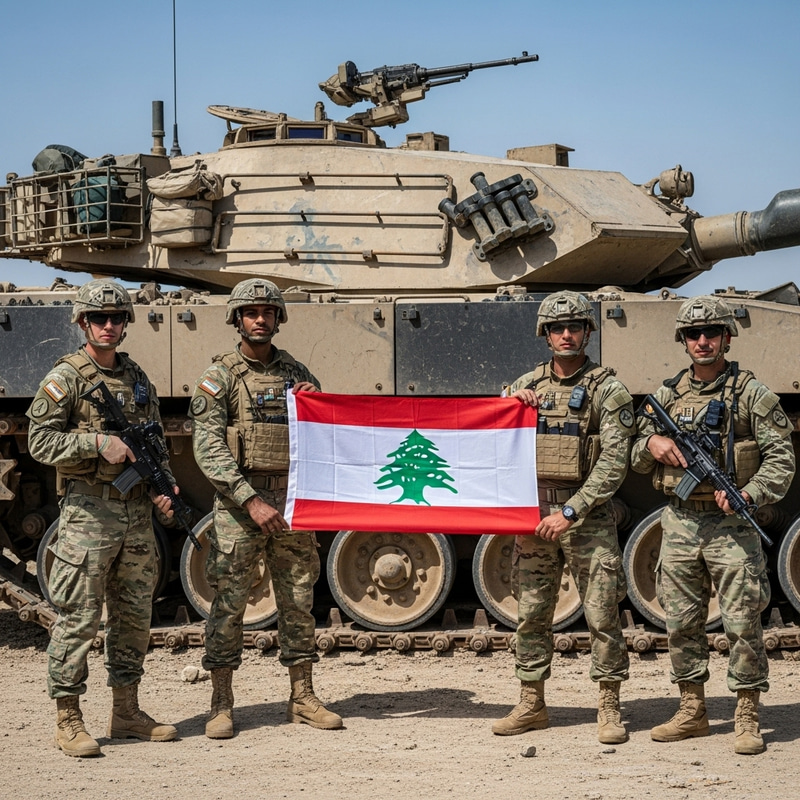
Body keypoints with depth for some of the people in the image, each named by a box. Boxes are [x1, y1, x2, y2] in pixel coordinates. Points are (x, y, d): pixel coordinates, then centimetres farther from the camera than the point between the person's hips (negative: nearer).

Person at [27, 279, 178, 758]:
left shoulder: (137, 378, 14)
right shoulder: (66, 378, -4)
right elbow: (40, 441, -9)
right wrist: (98, 443, -19)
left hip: (137, 511, 6)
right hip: (88, 509, -6)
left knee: (135, 614, 11)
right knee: (79, 617, -4)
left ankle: (127, 712, 21)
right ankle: (68, 719, 2)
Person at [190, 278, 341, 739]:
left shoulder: (297, 374, 11)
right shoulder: (220, 378, -1)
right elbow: (209, 451, -9)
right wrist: (250, 500, -17)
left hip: (292, 500, 4)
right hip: (238, 502, -4)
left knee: (298, 601, 7)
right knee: (229, 603, -2)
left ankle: (303, 699, 15)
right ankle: (222, 705, 4)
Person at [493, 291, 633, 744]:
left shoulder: (608, 390, -2)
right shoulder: (527, 385, 11)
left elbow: (614, 463, -9)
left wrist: (570, 511, -15)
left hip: (588, 514, -4)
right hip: (534, 514, 4)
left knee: (603, 614, -3)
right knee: (532, 615, 8)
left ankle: (610, 708, 4)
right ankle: (532, 705, 17)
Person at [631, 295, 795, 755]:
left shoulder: (751, 393, -2)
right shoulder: (669, 395, 11)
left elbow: (782, 458, -5)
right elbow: (637, 459, 17)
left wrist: (748, 494, -19)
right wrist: (652, 444, -6)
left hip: (730, 524, -4)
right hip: (679, 523, 4)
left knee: (743, 623, -5)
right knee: (681, 623, 8)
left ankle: (748, 719, 3)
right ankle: (692, 712, 19)